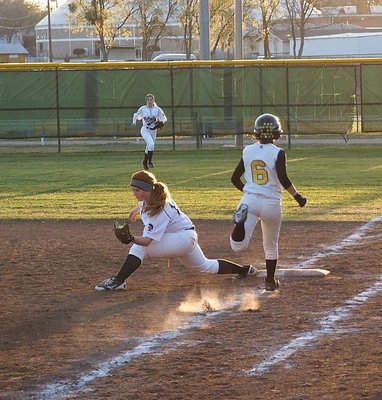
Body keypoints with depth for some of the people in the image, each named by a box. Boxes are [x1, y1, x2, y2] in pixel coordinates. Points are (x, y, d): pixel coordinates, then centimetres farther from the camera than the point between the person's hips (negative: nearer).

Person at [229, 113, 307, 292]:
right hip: (271, 203, -1)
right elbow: (283, 179, -17)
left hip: (249, 200, 1)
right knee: (271, 245, 21)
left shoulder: (248, 151, 5)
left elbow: (235, 179, 10)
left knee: (238, 246, -11)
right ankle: (270, 281, 28)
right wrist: (297, 196, -4)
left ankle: (241, 218, -37)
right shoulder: (278, 153, -7)